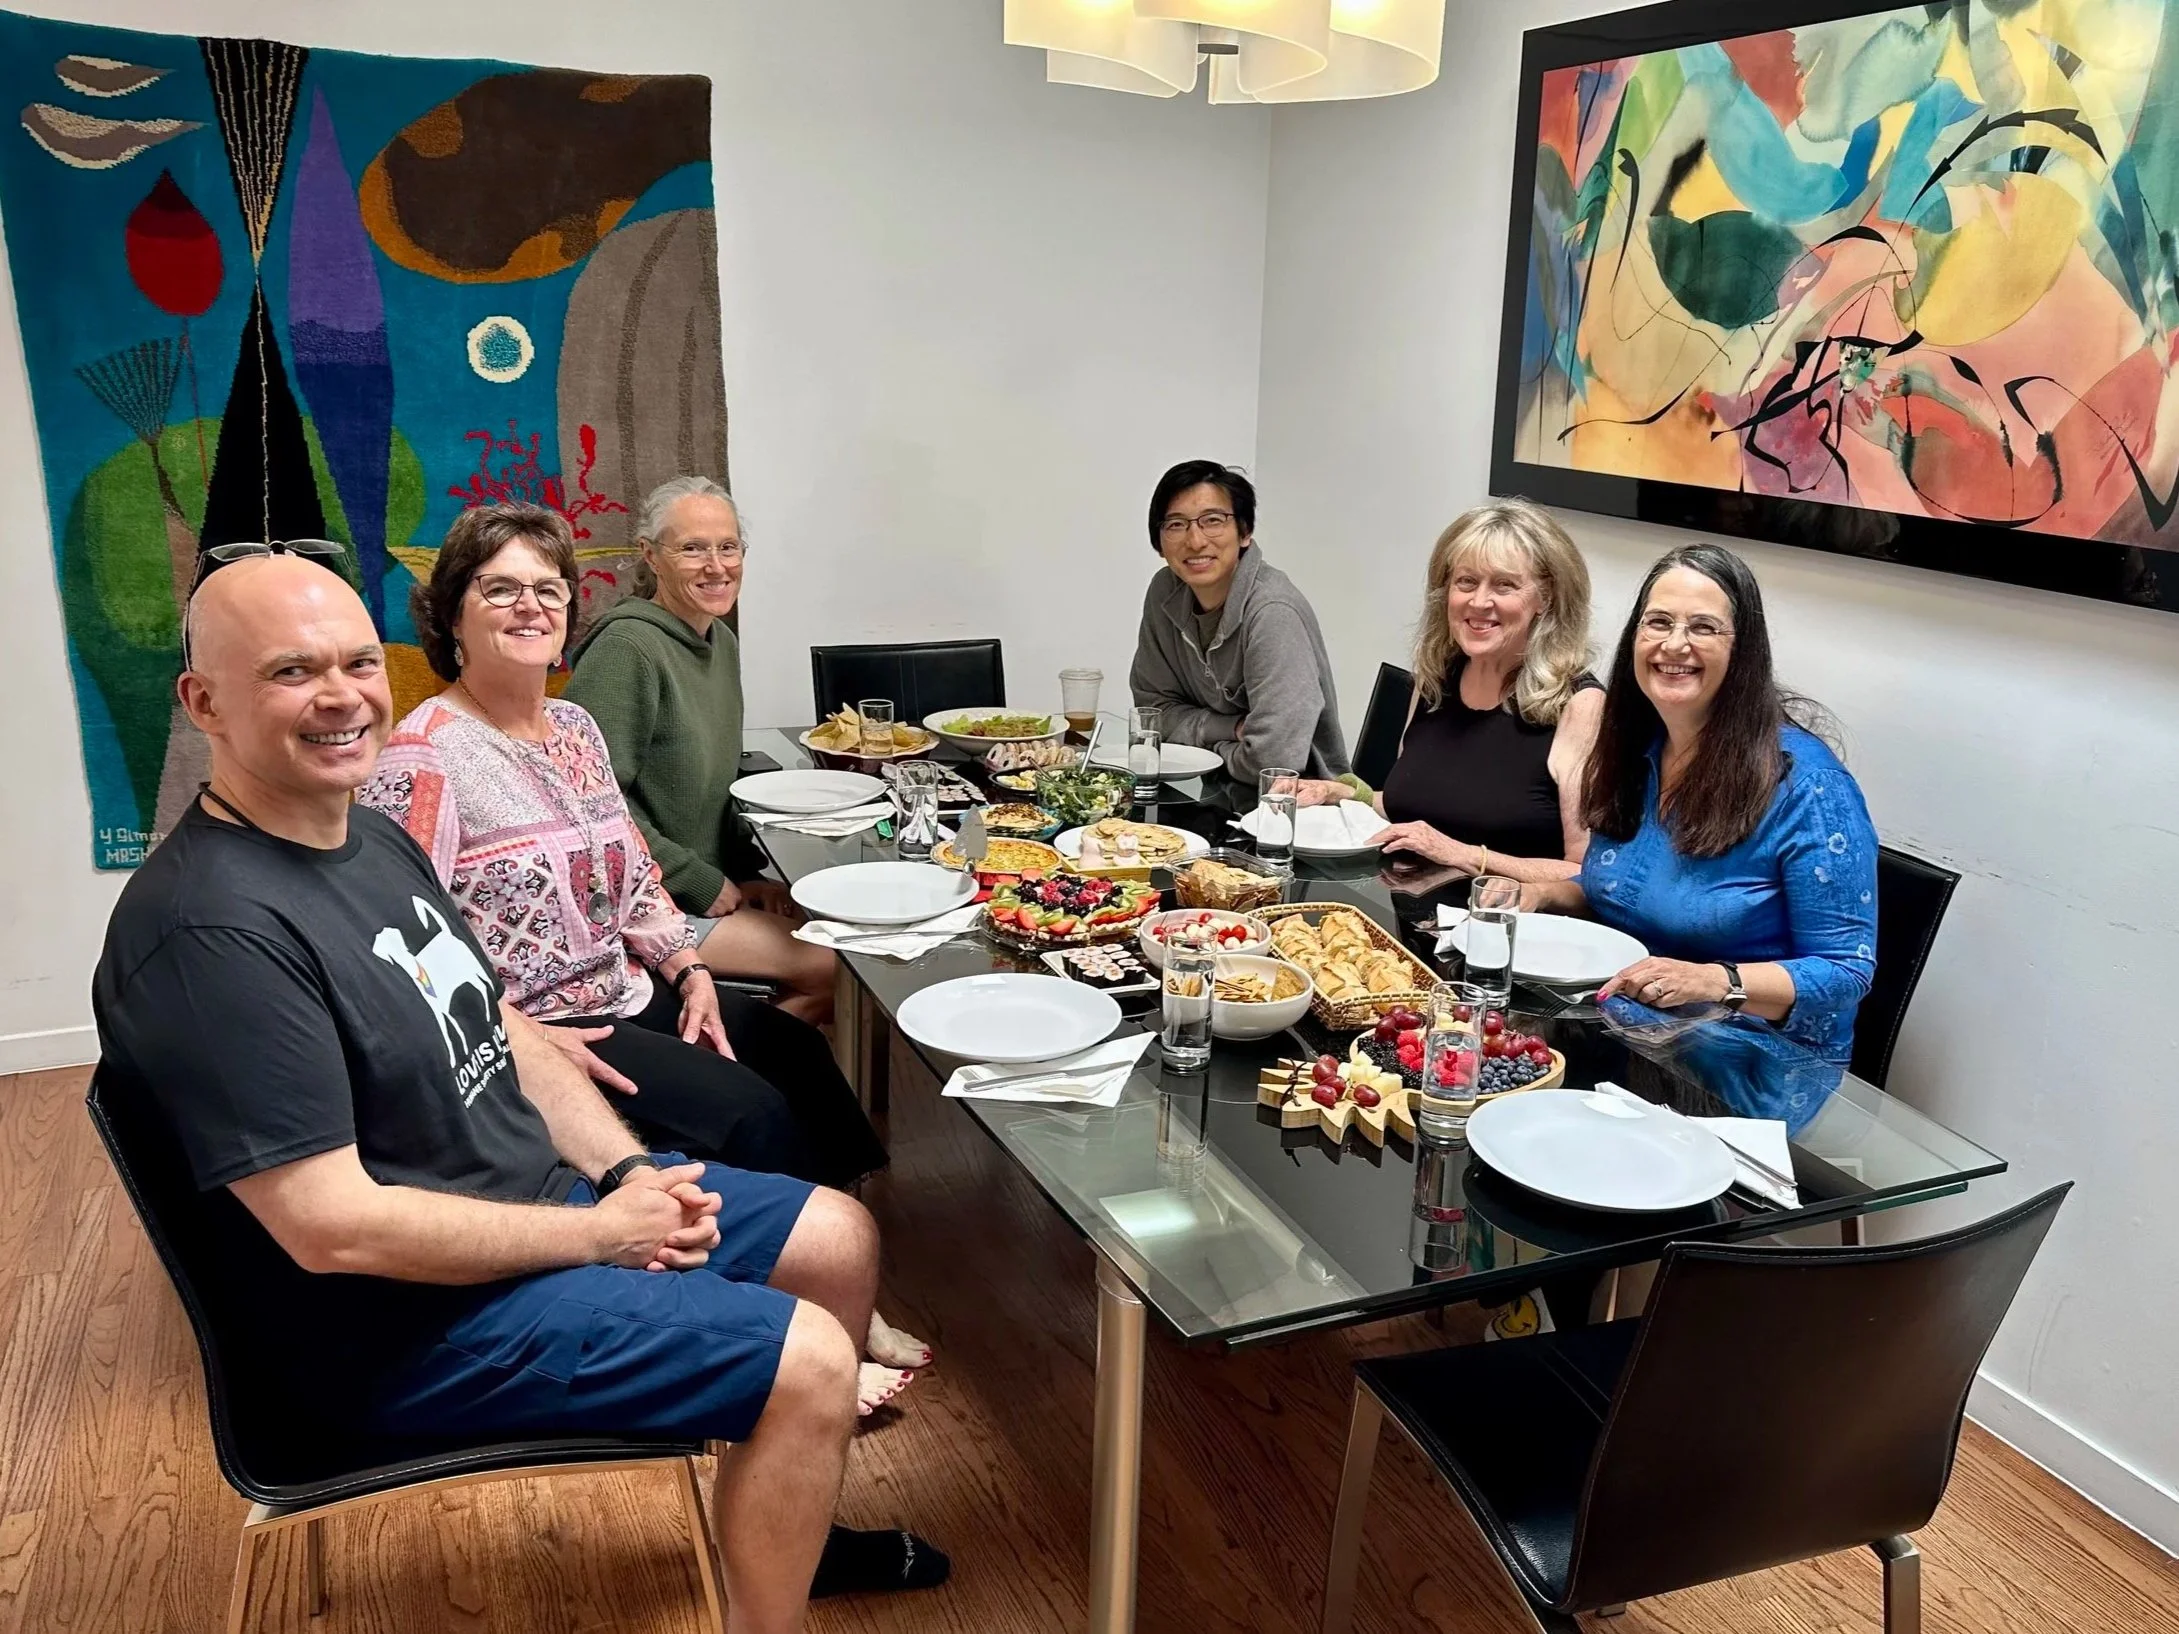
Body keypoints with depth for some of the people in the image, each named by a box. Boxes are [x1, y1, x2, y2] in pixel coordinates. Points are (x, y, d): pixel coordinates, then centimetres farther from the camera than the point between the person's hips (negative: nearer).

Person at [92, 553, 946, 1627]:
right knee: (809, 1361, -15)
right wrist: (601, 1232, -18)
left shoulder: (374, 838, 5)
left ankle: (785, 1526, 33)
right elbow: (332, 1226, -27)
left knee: (839, 1238, 12)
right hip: (415, 1316, -9)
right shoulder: (211, 929, -26)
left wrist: (628, 1172, -4)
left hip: (543, 1198, 9)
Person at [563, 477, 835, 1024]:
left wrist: (742, 876, 7)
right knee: (830, 966, -16)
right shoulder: (626, 648, -17)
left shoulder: (721, 644, 11)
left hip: (708, 889, 9)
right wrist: (703, 885, -16)